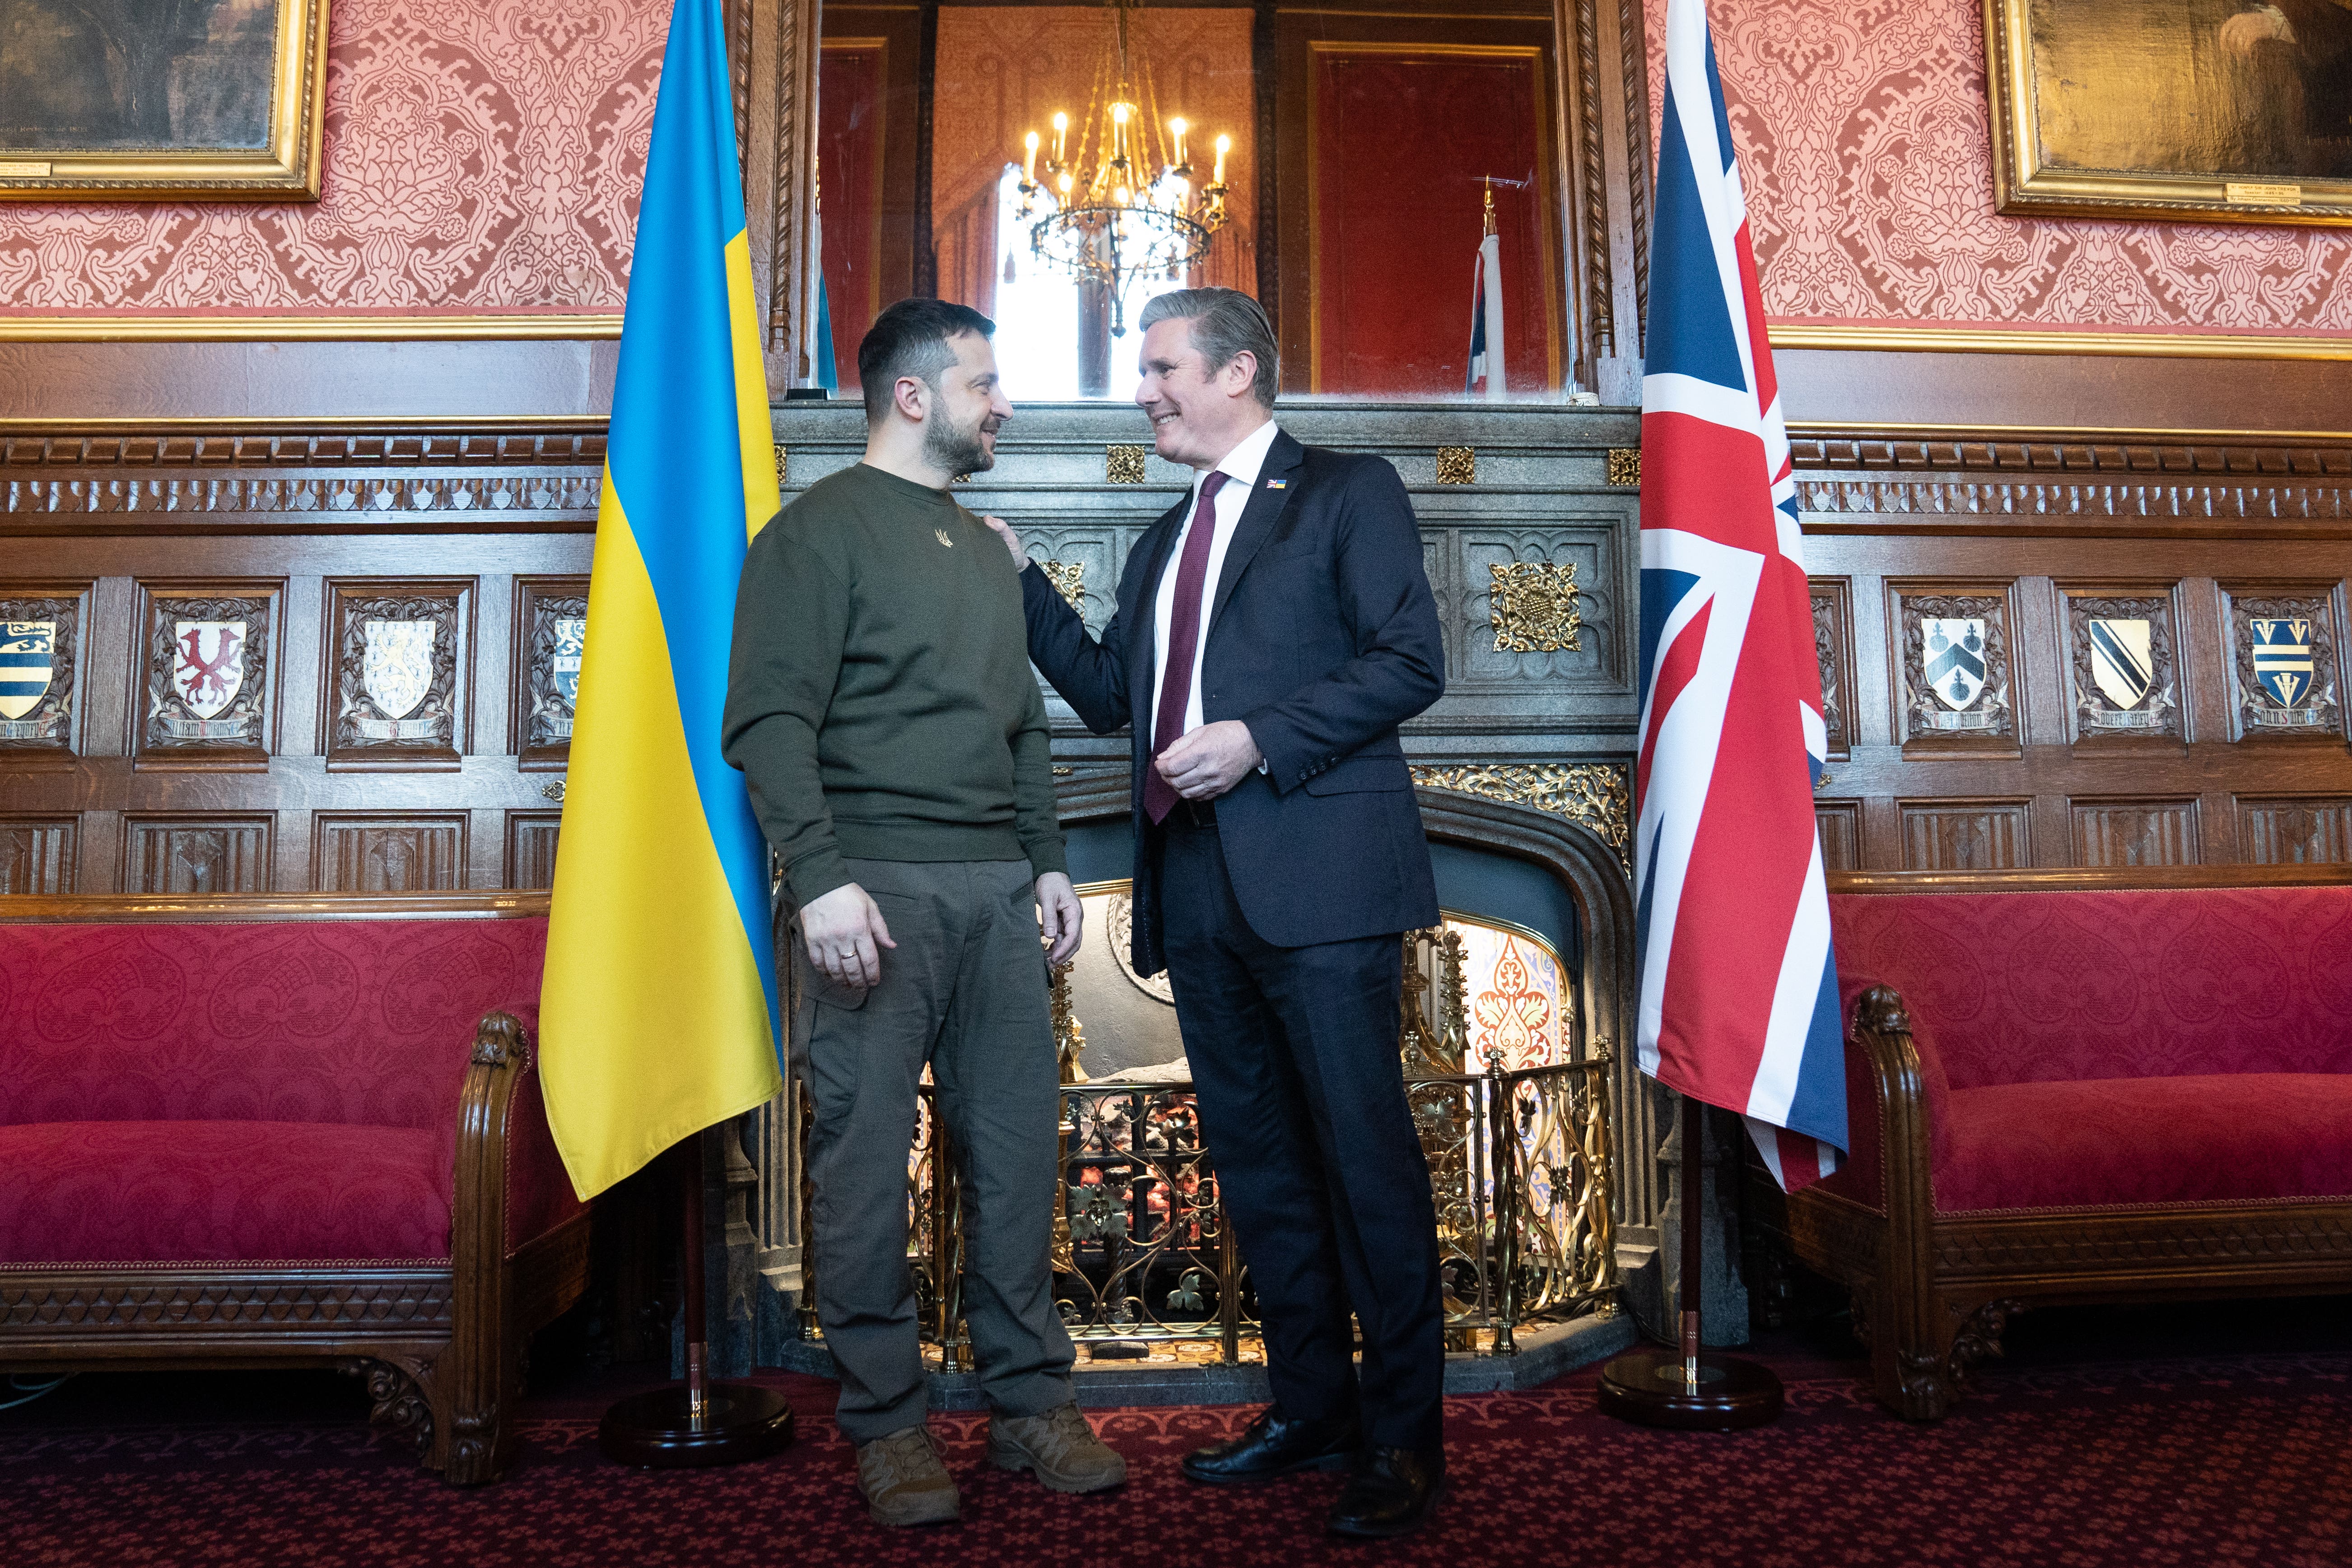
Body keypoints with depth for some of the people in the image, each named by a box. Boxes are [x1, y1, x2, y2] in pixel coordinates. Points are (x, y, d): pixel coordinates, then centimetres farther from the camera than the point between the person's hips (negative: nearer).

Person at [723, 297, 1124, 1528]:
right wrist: (819, 876, -19)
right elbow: (770, 721, -10)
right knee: (867, 1159, 0)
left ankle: (1029, 1401, 20)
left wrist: (1047, 859, 16)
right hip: (877, 888, -6)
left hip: (996, 889, 7)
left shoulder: (983, 549, 22)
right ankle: (885, 1424, 13)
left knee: (1016, 1147, 8)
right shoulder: (818, 530, -1)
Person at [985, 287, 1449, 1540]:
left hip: (1316, 877, -7)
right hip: (1197, 889, 7)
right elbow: (1112, 696, 21)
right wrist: (1022, 584, 14)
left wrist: (1261, 743, -15)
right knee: (1254, 1155, 12)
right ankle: (1310, 1404, 25)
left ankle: (1404, 1434, 9)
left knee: (1363, 1151, -4)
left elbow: (1411, 660, -8)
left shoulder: (1348, 493, 3)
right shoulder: (1164, 541, 24)